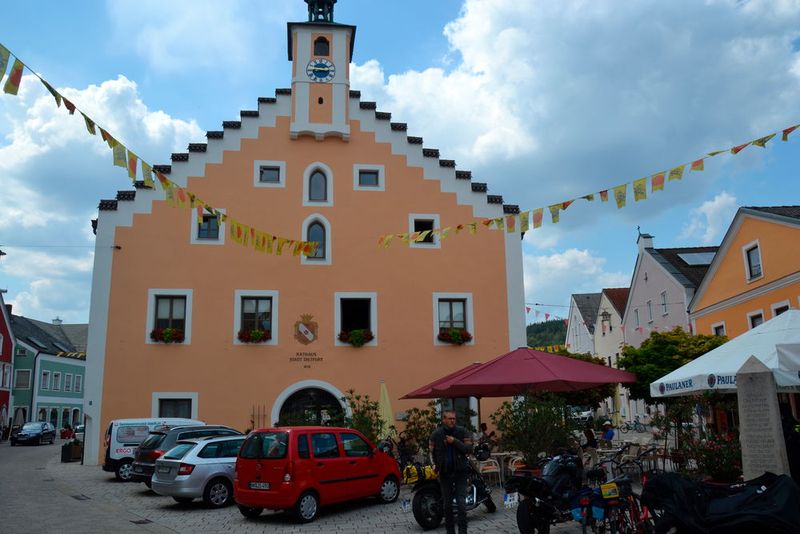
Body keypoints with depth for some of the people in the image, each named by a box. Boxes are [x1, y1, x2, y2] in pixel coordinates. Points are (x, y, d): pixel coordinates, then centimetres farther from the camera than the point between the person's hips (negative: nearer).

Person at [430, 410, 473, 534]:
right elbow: (432, 452, 5)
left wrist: (455, 442, -20)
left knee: (461, 503, -6)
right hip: (445, 473, 1)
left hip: (460, 471, -1)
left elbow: (469, 449, -11)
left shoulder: (462, 432, -4)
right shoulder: (436, 434, -2)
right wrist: (437, 468, 2)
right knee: (447, 504, 9)